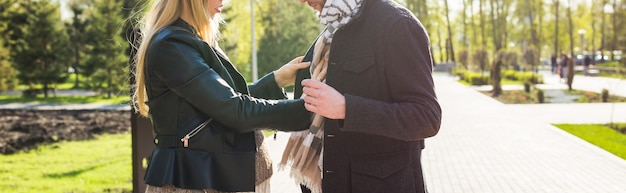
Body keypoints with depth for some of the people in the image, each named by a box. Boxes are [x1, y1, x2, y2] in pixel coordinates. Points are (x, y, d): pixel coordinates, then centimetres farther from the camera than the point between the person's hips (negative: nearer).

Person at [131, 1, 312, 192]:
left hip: (216, 174, 9)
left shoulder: (192, 42, 13)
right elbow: (235, 110, -21)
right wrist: (307, 107, -17)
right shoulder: (170, 47, -18)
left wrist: (278, 79, 11)